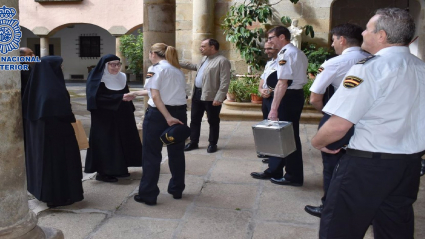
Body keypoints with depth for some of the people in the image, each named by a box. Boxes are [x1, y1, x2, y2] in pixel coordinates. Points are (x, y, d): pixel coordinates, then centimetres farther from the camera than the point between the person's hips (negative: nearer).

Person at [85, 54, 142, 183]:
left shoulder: (122, 77, 8)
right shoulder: (97, 79, -11)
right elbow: (99, 98, -22)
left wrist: (130, 112, 10)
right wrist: (120, 97, -28)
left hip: (121, 117, 7)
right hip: (104, 119, -7)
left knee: (122, 141, 10)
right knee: (105, 143, -5)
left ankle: (119, 169, 21)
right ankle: (103, 172, 4)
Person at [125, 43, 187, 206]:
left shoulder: (155, 69, -5)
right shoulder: (177, 70, 16)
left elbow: (155, 96, -17)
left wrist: (168, 117, -22)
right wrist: (135, 94, 28)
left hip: (157, 114, -7)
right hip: (179, 113, 7)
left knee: (151, 155, 3)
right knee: (176, 152, 15)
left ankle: (148, 195, 8)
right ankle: (177, 190, 25)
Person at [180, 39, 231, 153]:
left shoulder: (222, 61, -13)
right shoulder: (204, 59, 16)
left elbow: (225, 82, -18)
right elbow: (196, 67, 36)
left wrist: (219, 98, -23)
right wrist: (179, 63, 33)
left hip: (211, 97, -8)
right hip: (197, 94, 9)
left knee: (213, 121, 6)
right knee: (194, 119, 13)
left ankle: (212, 144, 19)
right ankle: (193, 142, 25)